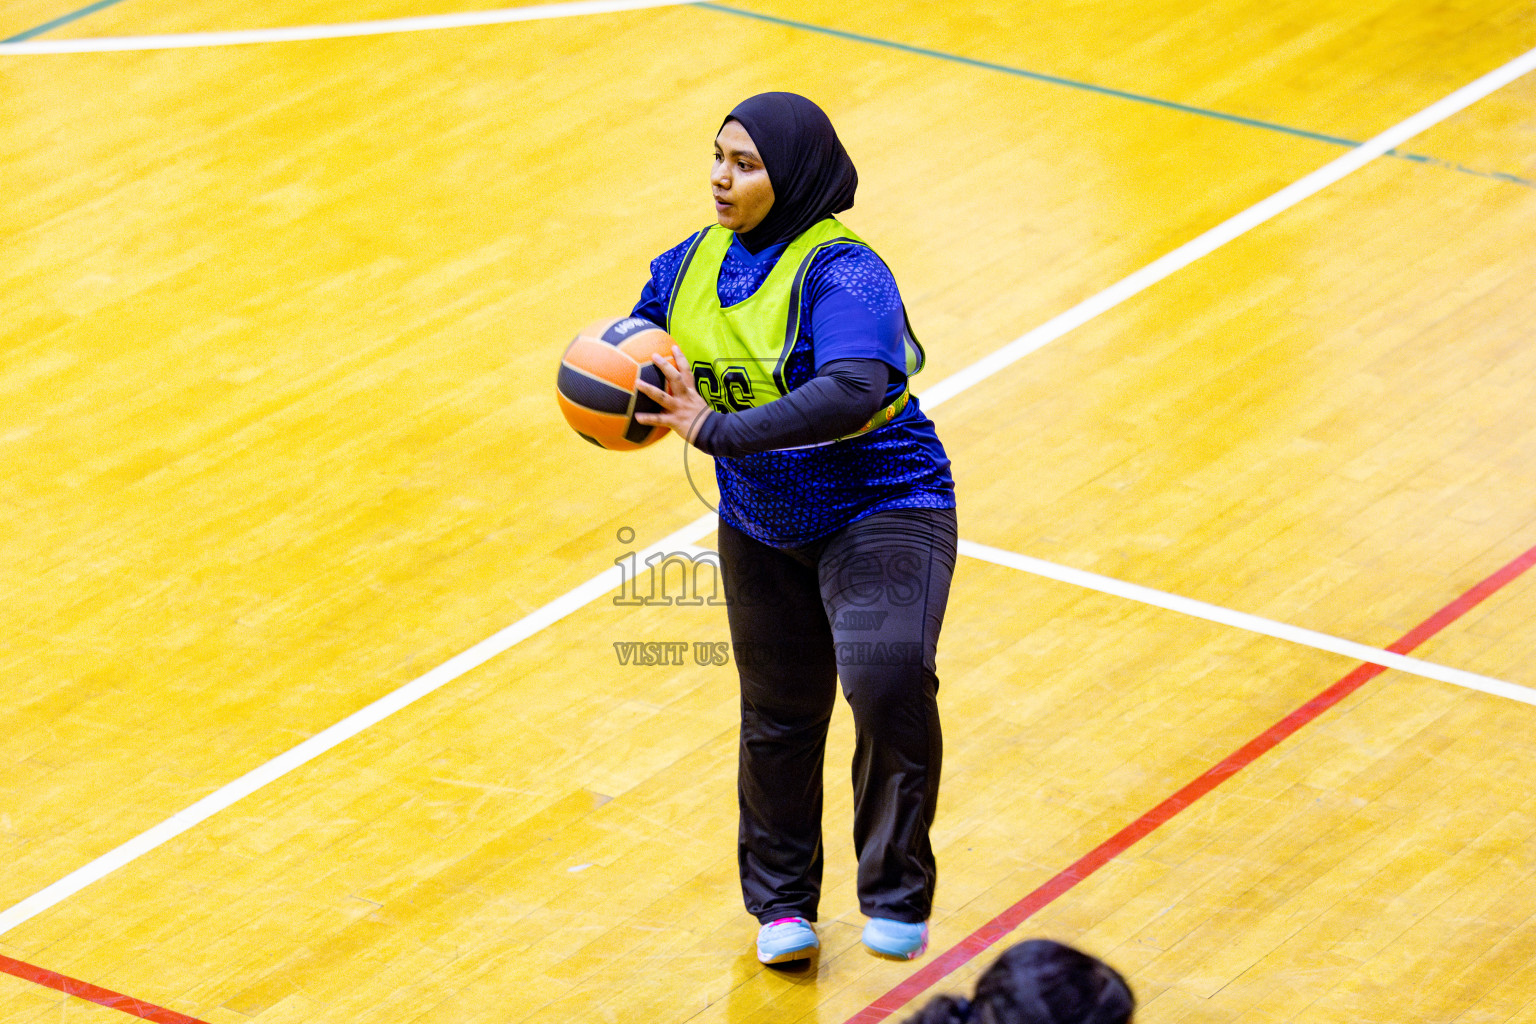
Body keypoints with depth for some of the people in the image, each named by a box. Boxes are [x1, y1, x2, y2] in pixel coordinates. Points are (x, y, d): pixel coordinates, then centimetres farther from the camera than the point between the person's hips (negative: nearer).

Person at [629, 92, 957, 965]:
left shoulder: (840, 272, -25)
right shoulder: (698, 262, -1)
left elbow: (852, 393, -40)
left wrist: (717, 430, -42)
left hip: (881, 508, -7)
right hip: (763, 528, 7)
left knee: (888, 679, -30)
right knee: (780, 716, 18)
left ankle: (897, 894, -15)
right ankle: (782, 902, 38)